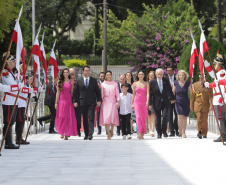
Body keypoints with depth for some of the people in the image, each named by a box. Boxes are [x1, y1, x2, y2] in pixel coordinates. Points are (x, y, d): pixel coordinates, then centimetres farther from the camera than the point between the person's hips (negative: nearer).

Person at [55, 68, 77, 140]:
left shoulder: (71, 82, 7)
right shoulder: (60, 81, 7)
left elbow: (71, 92, 7)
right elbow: (58, 92, 7)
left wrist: (72, 101, 0)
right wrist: (56, 102, 3)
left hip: (69, 101, 0)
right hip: (61, 100, 0)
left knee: (69, 117, -3)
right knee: (62, 117, -6)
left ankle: (66, 134, 3)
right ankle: (62, 133, 1)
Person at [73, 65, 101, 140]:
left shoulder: (94, 80, 7)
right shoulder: (79, 81, 8)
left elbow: (97, 91, 8)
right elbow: (76, 92, 9)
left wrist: (99, 100, -1)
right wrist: (75, 101, 1)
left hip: (91, 103, -1)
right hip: (83, 103, 1)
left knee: (91, 118, -12)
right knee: (85, 119, 5)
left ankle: (90, 134, -17)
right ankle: (86, 134, 12)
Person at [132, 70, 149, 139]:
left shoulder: (146, 84, 5)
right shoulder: (135, 84, 8)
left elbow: (147, 93, -4)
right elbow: (133, 94, 13)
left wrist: (147, 101, -19)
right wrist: (132, 103, 11)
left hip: (144, 102, 1)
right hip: (137, 102, -1)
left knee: (144, 118, 2)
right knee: (138, 116, -16)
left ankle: (142, 133, 11)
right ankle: (139, 133, -24)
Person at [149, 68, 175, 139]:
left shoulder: (166, 81, 1)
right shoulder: (152, 82, -4)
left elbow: (169, 90, 15)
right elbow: (150, 94, -2)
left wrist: (172, 98, 25)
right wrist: (150, 104, -5)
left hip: (165, 102, 1)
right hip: (156, 103, -1)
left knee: (165, 116, -12)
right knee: (158, 118, 3)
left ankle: (164, 131, 7)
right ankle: (159, 133, 14)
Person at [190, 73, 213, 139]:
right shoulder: (195, 85, 3)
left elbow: (211, 96, 0)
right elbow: (192, 97, 9)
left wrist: (211, 105, -10)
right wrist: (191, 106, 11)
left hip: (206, 106, 1)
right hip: (198, 105, -1)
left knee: (205, 120, 4)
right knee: (199, 118, -15)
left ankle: (204, 134, 18)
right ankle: (199, 131, -2)